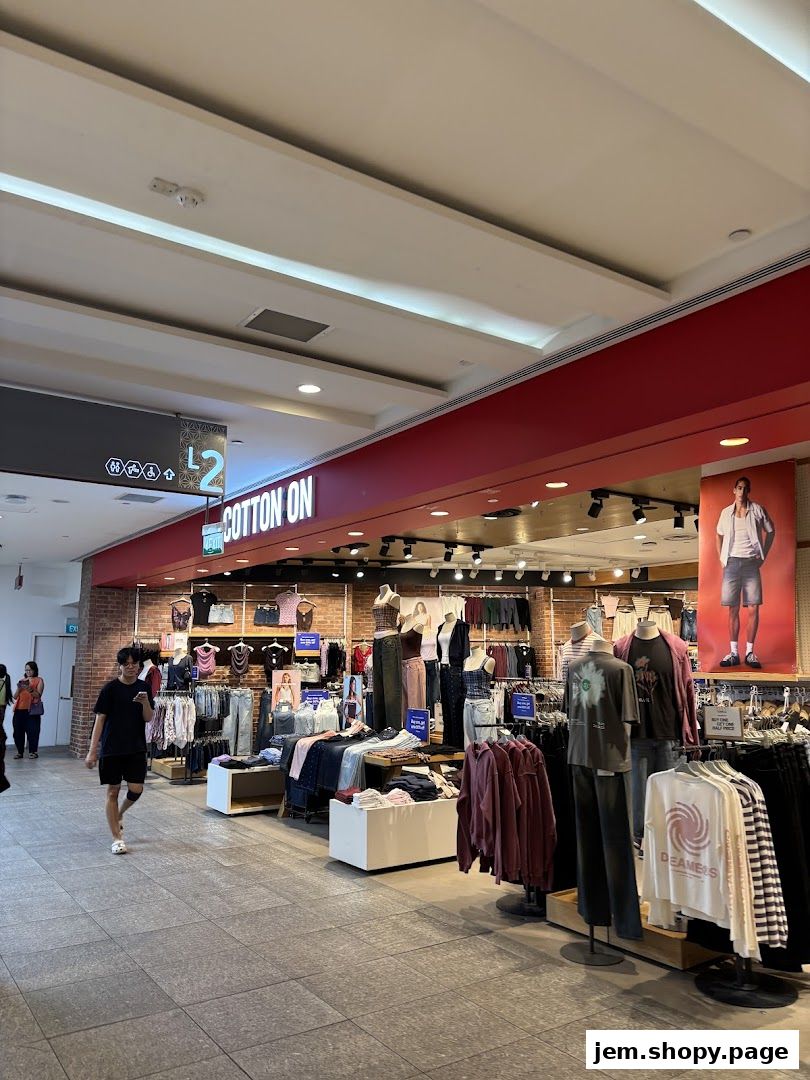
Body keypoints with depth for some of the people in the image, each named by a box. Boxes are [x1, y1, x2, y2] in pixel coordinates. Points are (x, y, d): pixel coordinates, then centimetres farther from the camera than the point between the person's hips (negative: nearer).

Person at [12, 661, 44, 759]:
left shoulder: (39, 680, 6)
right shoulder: (22, 680, 18)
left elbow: (38, 695, -6)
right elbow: (15, 696, 14)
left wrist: (30, 689, -21)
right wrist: (19, 688, -5)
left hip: (32, 710, -4)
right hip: (19, 710, 4)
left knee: (32, 731, -6)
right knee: (18, 731, 1)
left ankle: (33, 751, 0)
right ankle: (20, 752, 8)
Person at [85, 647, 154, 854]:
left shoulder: (144, 687, 2)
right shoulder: (110, 688, -7)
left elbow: (148, 718, 0)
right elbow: (100, 719, -6)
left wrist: (145, 702, -21)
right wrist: (92, 751, -9)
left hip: (136, 748, 3)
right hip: (111, 748, -3)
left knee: (136, 790, -1)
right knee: (113, 791, 4)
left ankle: (119, 814, 32)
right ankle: (117, 838, 15)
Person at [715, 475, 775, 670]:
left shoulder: (758, 510, 2)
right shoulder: (726, 512, 7)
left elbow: (771, 531, 12)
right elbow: (719, 535, 20)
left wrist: (763, 555, 6)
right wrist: (720, 558, 11)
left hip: (751, 563, -1)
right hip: (732, 563, 1)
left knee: (753, 609, -5)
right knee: (733, 609, 1)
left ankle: (750, 652, 3)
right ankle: (733, 652, 4)